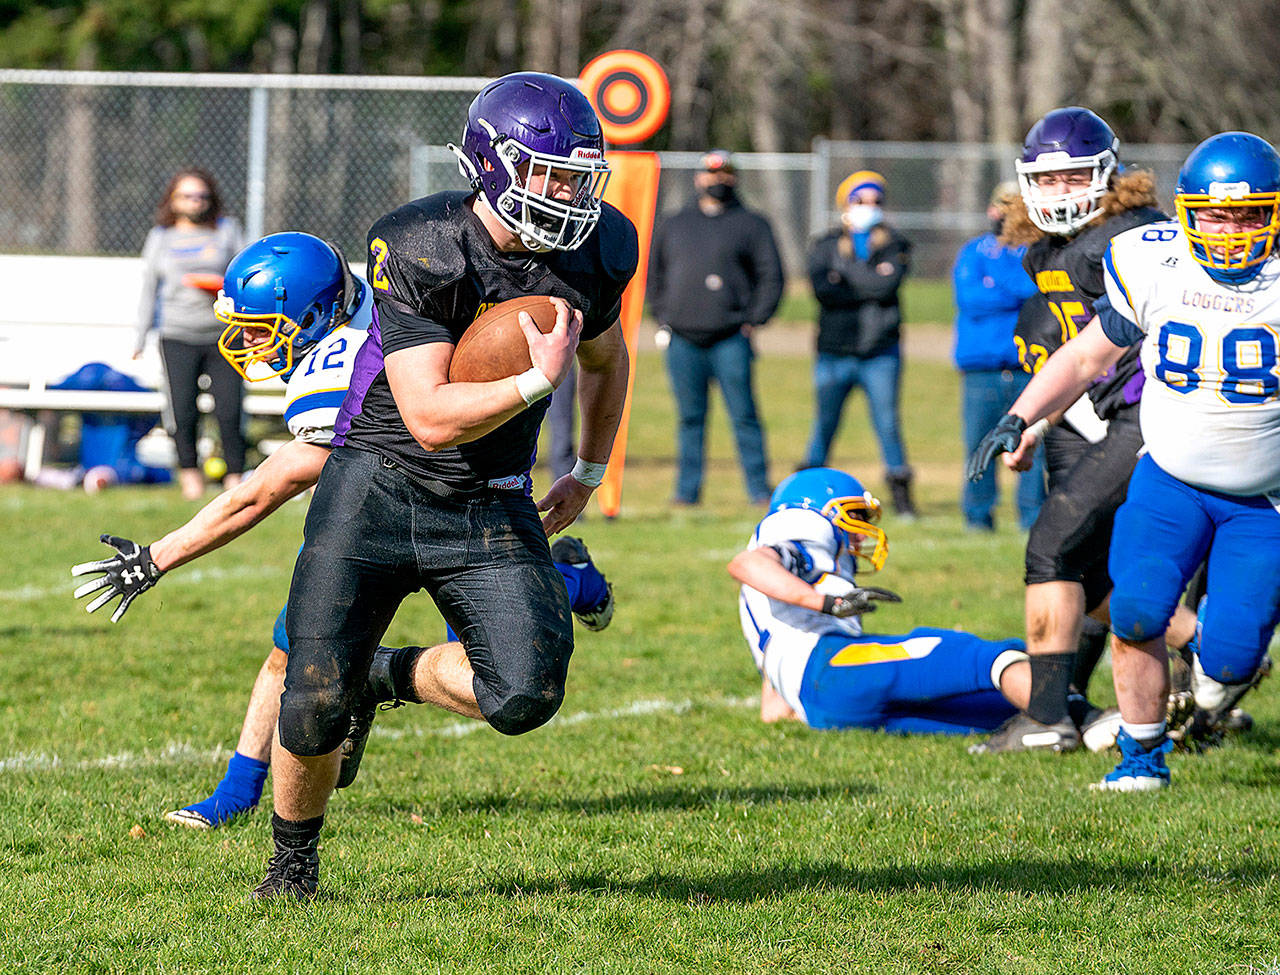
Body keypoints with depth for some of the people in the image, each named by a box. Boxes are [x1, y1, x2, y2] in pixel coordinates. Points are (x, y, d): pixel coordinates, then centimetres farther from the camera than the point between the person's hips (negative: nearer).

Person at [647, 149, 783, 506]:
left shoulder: (751, 225, 7)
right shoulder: (673, 225, 18)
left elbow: (771, 277, 4)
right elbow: (655, 274, 22)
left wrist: (753, 320, -4)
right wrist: (662, 316, 10)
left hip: (730, 339, -3)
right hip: (682, 339, 3)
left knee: (743, 416, -5)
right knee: (689, 418, 6)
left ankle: (759, 490, -1)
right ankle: (687, 488, 10)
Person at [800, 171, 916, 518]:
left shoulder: (893, 245, 6)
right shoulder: (826, 247, 8)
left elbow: (887, 285, -14)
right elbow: (823, 289, -11)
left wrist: (846, 269, -8)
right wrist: (870, 289, -11)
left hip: (880, 353, -1)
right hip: (834, 353, 1)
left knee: (888, 424, -4)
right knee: (824, 425, 3)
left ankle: (900, 492, 4)